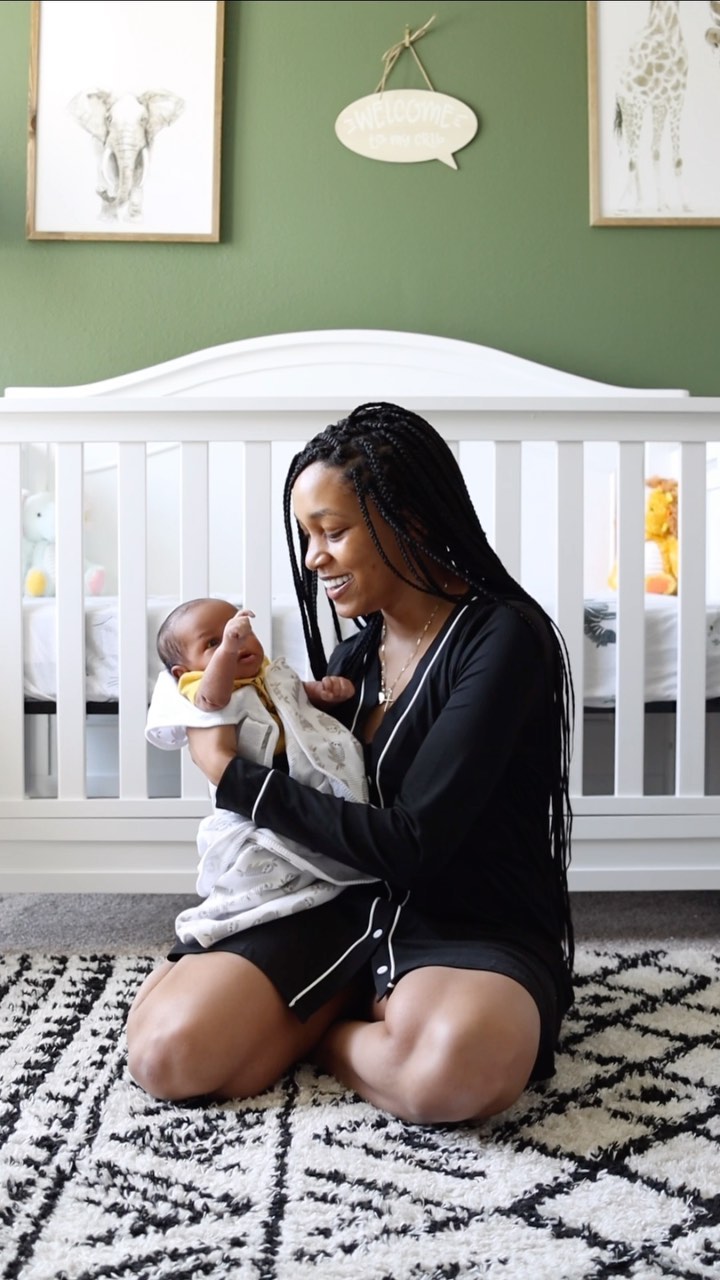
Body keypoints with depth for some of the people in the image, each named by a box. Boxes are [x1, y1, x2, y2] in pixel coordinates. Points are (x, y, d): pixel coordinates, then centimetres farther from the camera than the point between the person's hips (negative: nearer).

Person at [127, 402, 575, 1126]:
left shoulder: (503, 637, -13)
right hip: (347, 910, 5)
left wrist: (235, 776, -13)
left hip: (480, 930, -4)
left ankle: (324, 1033, -6)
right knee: (165, 1050, -18)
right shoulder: (352, 658, 9)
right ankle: (363, 1007, 5)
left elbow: (408, 844, -20)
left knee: (454, 1065, -39)